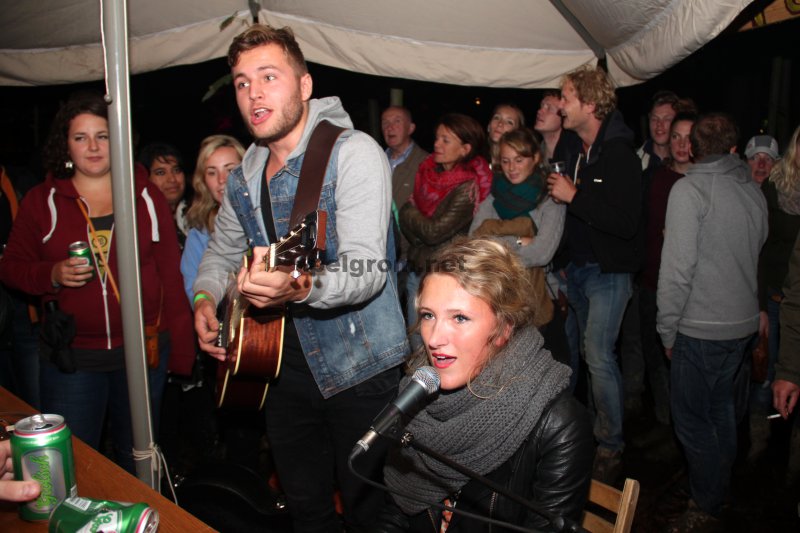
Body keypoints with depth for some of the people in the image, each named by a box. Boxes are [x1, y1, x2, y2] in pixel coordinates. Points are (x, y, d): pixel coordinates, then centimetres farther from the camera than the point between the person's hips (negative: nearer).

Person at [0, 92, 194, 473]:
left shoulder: (147, 196, 3)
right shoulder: (42, 201, 3)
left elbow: (170, 275, 2)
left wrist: (181, 353, -1)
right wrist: (53, 275, -15)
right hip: (70, 359, 0)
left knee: (138, 462, 15)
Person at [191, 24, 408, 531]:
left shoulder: (353, 153, -16)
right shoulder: (243, 179, 6)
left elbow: (367, 270, -27)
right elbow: (221, 252, 21)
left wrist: (298, 287, -45)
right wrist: (206, 297, 1)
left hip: (359, 368, -6)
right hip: (286, 365, 6)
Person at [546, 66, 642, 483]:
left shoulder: (619, 155, -16)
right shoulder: (577, 153, 10)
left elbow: (626, 221, -26)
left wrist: (573, 196, -21)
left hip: (608, 272, -8)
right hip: (578, 267, 8)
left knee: (599, 356, -10)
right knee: (592, 353, 14)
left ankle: (611, 446, 5)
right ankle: (594, 432, 26)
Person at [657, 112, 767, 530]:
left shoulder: (690, 188, -14)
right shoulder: (753, 189, 6)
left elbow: (678, 268, -18)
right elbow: (758, 256, 13)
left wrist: (667, 330, -10)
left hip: (701, 328, -8)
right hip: (743, 323, 8)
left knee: (692, 418, 5)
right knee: (720, 409, 22)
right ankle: (719, 491, 38)